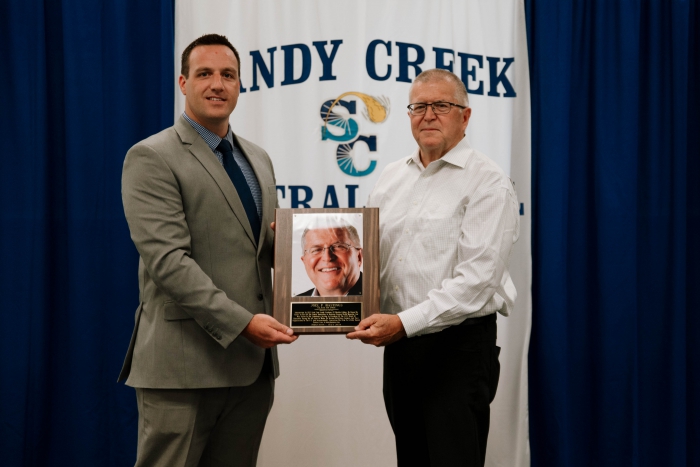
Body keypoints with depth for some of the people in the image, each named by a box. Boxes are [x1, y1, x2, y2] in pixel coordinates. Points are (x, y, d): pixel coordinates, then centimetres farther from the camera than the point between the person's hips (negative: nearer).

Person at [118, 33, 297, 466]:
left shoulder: (258, 158, 16)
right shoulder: (151, 158, -7)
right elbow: (167, 259, -16)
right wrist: (241, 322, -21)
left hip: (253, 362, 6)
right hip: (184, 363, -6)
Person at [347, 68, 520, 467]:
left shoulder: (488, 183, -9)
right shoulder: (392, 176, 11)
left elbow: (476, 281, -17)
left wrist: (404, 323, -23)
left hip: (459, 346, -6)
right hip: (400, 345, 6)